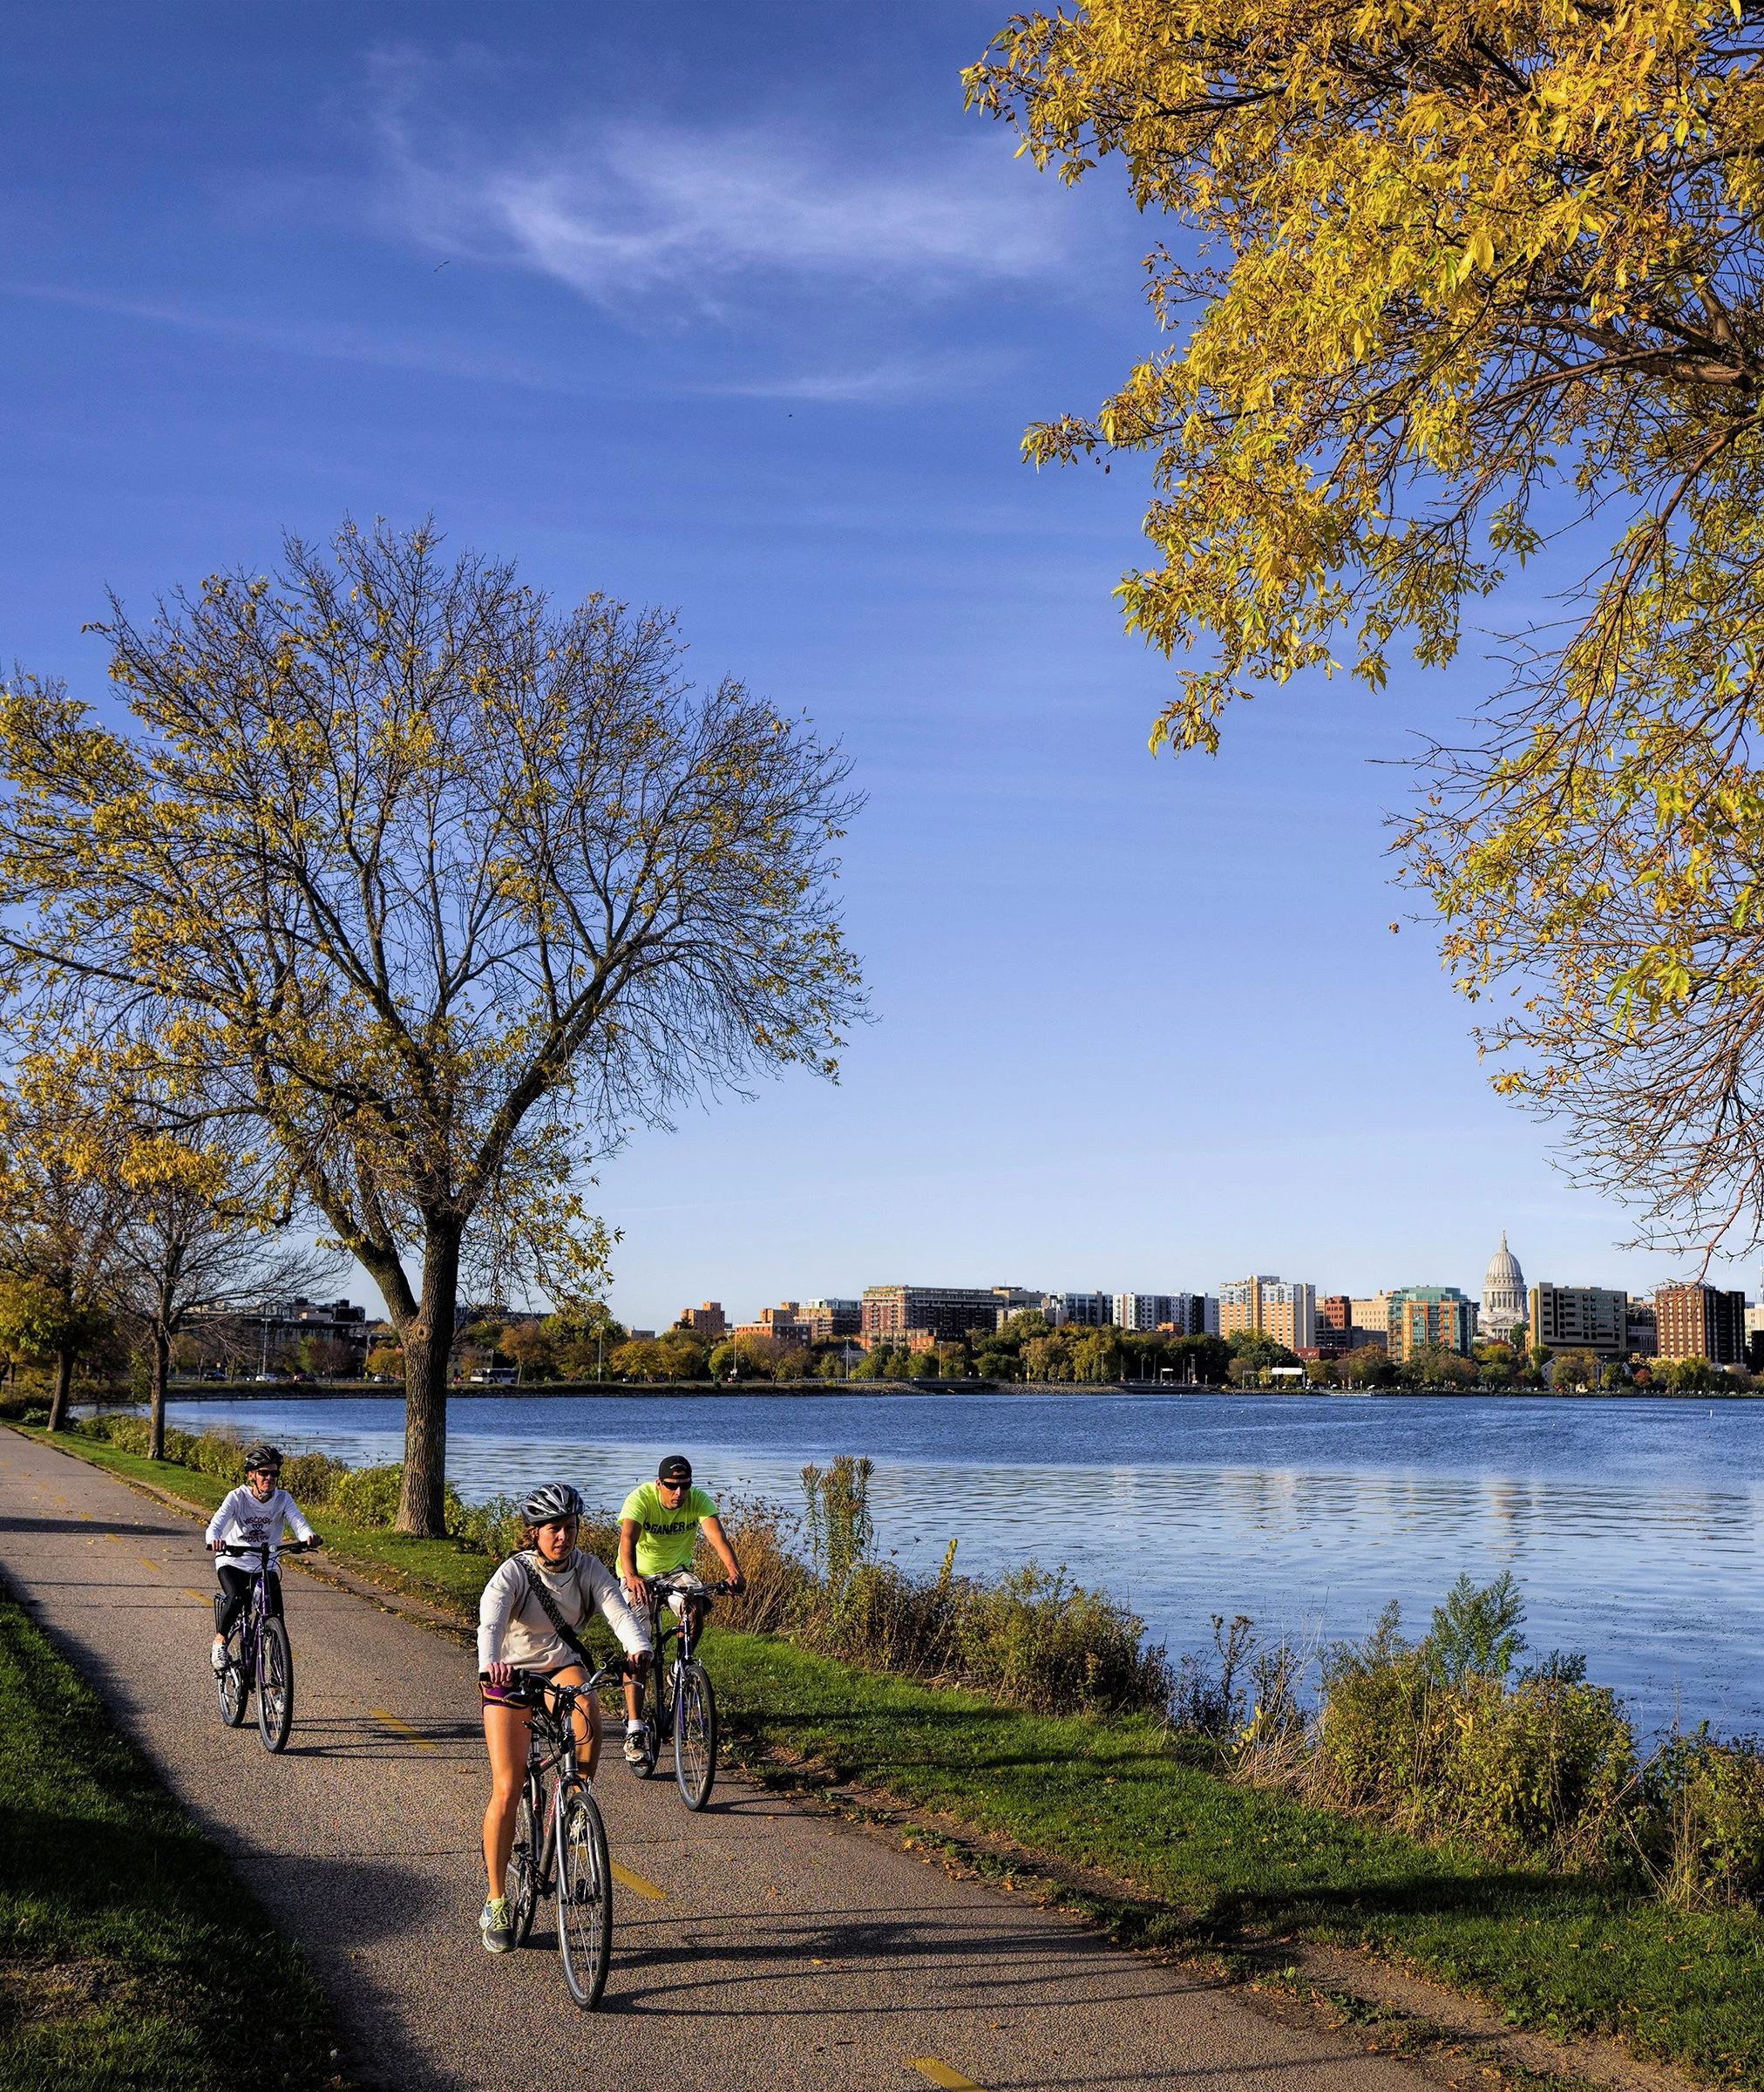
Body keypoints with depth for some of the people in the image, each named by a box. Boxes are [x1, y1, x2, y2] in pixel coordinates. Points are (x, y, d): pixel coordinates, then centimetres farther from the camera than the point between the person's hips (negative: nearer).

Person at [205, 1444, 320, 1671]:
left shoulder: (283, 1499, -6)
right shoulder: (237, 1497, -13)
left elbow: (298, 1522, -21)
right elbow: (215, 1524, -27)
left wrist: (308, 1537, -45)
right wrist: (214, 1540, -51)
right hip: (233, 1561, -3)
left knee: (276, 1617, -11)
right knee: (236, 1598, -32)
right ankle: (220, 1640, -5)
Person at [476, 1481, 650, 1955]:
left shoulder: (588, 1569, -11)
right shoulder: (513, 1573, -20)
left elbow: (619, 1610, -25)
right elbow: (490, 1621, -37)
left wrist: (638, 1648, -46)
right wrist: (490, 1664, -58)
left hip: (561, 1667, 2)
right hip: (510, 1676, -2)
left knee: (588, 1723, -34)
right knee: (507, 1790, -8)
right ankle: (496, 1902, 6)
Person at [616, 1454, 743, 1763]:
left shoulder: (699, 1500, -19)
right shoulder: (640, 1499, -27)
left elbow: (717, 1535, -34)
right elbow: (627, 1539, -42)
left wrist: (734, 1571, -52)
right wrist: (632, 1576, -61)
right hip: (639, 1575, -2)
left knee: (696, 1608, -28)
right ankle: (634, 1732, -15)